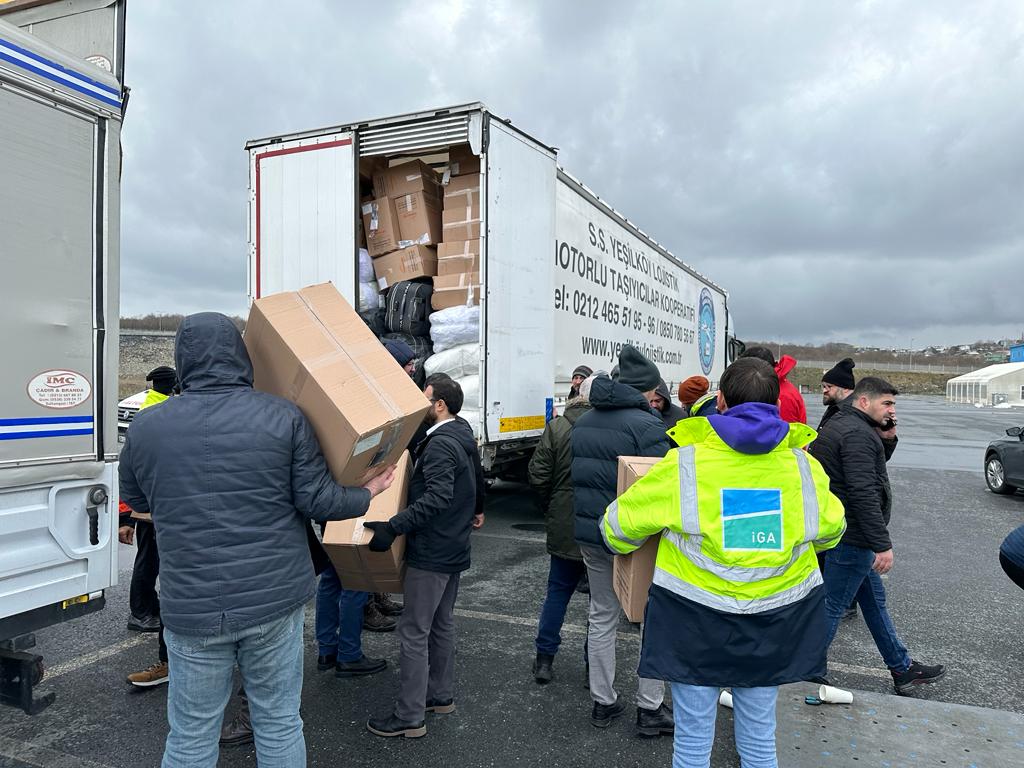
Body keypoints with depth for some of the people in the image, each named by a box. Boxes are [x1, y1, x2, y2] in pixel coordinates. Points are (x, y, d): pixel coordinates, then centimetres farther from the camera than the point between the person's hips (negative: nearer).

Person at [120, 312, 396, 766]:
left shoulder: (146, 427, -3)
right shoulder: (284, 417, -9)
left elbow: (135, 499, 14)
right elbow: (318, 501, -9)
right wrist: (368, 493, 9)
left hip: (193, 608, 1)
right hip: (275, 598, 0)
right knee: (279, 723, 16)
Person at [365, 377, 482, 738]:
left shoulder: (440, 444, -20)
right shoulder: (462, 439, 12)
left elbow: (437, 497, -32)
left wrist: (393, 526, -36)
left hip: (431, 553, -10)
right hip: (453, 549, 10)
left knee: (413, 632, -1)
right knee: (442, 624, 20)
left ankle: (410, 716, 7)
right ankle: (441, 695, 33)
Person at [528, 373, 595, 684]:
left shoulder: (556, 427, -6)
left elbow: (538, 476, -6)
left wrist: (551, 508, 10)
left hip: (565, 527, 1)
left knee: (558, 590, 17)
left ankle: (544, 659, 22)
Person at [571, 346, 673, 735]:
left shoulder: (583, 422, 7)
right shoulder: (646, 424, -16)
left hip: (589, 534, 7)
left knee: (601, 616, 18)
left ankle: (603, 702, 29)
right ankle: (650, 708, 19)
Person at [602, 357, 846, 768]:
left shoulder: (683, 464, -14)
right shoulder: (804, 466, -5)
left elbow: (619, 523, -6)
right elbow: (830, 529, 14)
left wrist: (621, 547, 16)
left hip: (695, 622, -3)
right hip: (773, 623, 3)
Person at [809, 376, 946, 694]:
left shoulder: (836, 425, 14)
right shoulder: (858, 433, -20)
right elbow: (863, 492, -26)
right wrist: (882, 544, -25)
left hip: (837, 532, 11)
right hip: (852, 537, -11)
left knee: (874, 599, 20)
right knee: (831, 608, -1)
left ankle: (902, 668, 34)